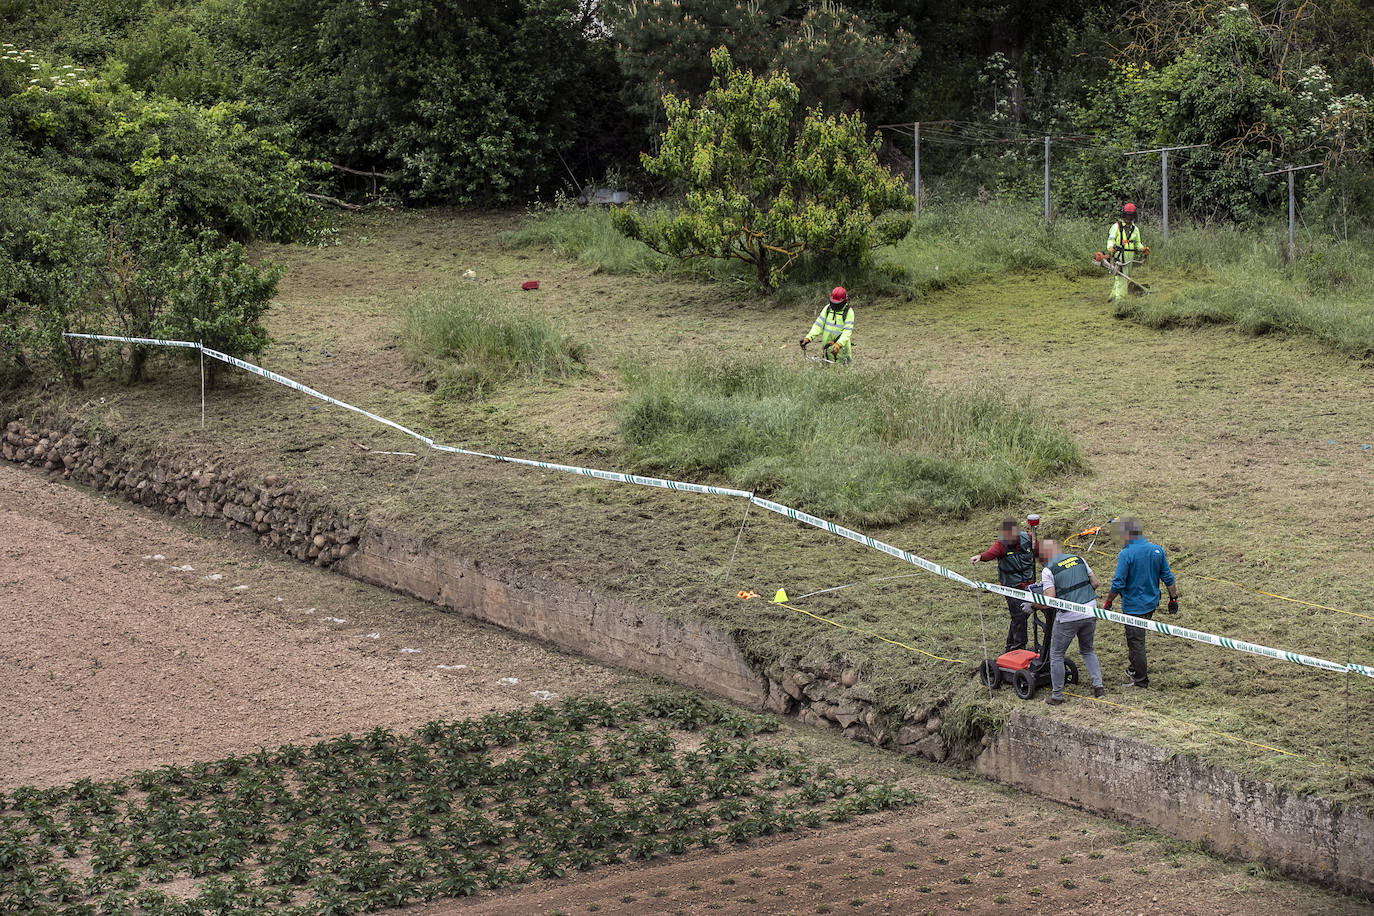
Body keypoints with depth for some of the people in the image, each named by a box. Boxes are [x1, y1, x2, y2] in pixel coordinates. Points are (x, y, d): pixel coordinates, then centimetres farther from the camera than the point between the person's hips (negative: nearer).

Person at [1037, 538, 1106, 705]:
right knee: (1088, 650, 25)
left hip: (1068, 617, -5)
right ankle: (1098, 686, 15)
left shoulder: (1048, 570, -9)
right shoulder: (1078, 559, 7)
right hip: (1090, 612, 5)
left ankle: (1057, 696, 12)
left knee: (1056, 655, 10)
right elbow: (1095, 583, 10)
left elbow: (1049, 599, -15)